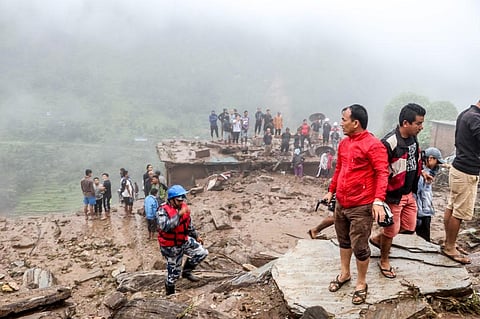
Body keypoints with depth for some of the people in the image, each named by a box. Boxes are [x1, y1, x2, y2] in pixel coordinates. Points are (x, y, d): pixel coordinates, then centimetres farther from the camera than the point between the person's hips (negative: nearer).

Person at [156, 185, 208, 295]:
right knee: (174, 272, 6)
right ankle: (170, 293, 33)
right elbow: (164, 227, -43)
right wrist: (179, 214, -46)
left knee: (202, 252, 0)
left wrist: (196, 236, 22)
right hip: (171, 247, -6)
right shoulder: (163, 211, -24)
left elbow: (189, 224, 13)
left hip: (184, 241, 6)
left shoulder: (184, 207, -3)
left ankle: (186, 272, 20)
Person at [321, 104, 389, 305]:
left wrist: (378, 200, -30)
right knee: (343, 241, 20)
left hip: (361, 206, -7)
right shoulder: (344, 143, 10)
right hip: (340, 203, 8)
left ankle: (361, 283, 20)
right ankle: (344, 274, 38)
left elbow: (382, 173, -20)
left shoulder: (373, 145, -14)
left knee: (359, 246, 1)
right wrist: (331, 191, 24)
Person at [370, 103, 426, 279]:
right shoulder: (389, 143, -27)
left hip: (409, 193, 8)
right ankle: (384, 261, 32)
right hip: (393, 196, -8)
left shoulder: (412, 138, 0)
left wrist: (421, 172, 24)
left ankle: (378, 238, 39)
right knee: (391, 230, 8)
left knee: (409, 227, 17)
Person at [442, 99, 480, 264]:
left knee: (451, 208, 16)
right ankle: (450, 248, 14)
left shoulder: (464, 114, 10)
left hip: (457, 167, 10)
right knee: (460, 213, 2)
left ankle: (448, 243, 28)